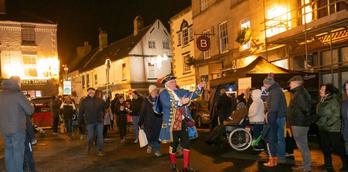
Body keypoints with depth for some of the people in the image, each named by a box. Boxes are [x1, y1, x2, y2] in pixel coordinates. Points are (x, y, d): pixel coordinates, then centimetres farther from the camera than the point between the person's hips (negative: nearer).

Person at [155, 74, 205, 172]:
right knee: (174, 144, 7)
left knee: (186, 143, 6)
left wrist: (199, 87, -6)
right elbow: (167, 104, -25)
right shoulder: (164, 94, -7)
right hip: (172, 124, -5)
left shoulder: (181, 92, 11)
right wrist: (180, 103, -35)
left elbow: (193, 95, 10)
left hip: (183, 123, 5)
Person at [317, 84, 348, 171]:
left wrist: (328, 123, -21)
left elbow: (336, 115, -18)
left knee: (337, 146, 0)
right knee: (324, 147, 13)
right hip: (322, 128, 8)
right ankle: (328, 164, 28)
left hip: (333, 128, -8)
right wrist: (318, 122, 8)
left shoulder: (333, 100, -14)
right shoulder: (322, 101, 9)